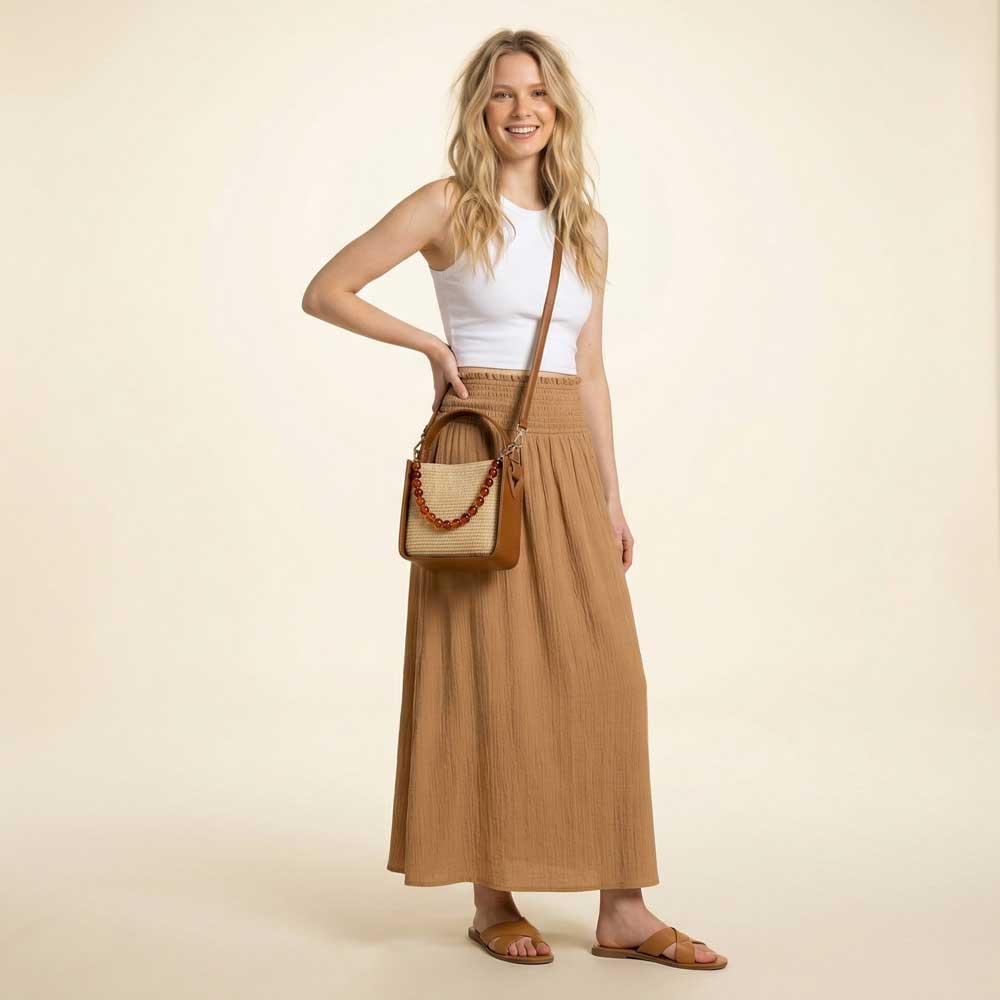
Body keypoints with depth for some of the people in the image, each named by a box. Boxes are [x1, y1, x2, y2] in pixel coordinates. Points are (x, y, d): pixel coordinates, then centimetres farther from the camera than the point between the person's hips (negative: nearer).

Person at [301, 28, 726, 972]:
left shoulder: (584, 226, 14)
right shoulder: (448, 205, -1)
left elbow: (589, 371, 15)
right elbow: (324, 292, 1)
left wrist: (612, 497, 12)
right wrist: (432, 345, -6)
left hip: (569, 465, 5)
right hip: (481, 454, -5)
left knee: (603, 674, 1)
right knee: (485, 673, -1)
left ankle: (623, 910, 7)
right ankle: (492, 899, 13)